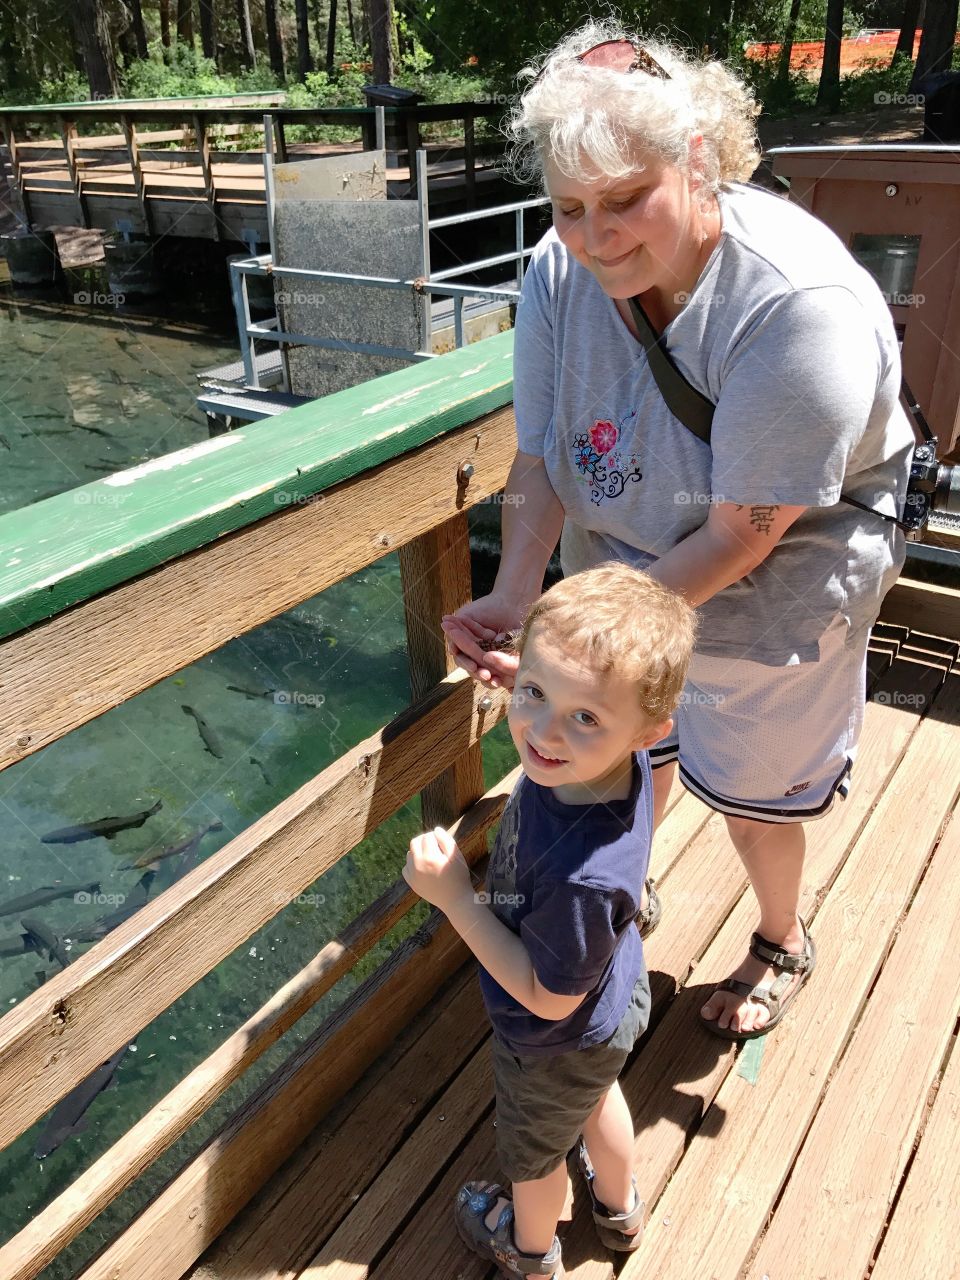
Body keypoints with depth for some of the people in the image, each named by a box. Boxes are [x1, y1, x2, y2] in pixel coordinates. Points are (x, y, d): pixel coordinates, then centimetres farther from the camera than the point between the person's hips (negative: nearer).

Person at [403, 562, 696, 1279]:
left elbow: (548, 998, -31)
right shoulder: (606, 760, -27)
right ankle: (620, 1209, 69)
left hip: (558, 1043, -7)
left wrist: (454, 896, -33)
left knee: (532, 1149, 28)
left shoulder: (581, 874, -49)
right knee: (597, 1099, 37)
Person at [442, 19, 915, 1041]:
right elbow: (540, 456, -12)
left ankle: (780, 943, 47)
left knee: (748, 781, 13)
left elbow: (742, 533, -30)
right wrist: (512, 597, -27)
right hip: (625, 553, 5)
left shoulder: (802, 305, -33)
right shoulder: (561, 268, -18)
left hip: (776, 578, -4)